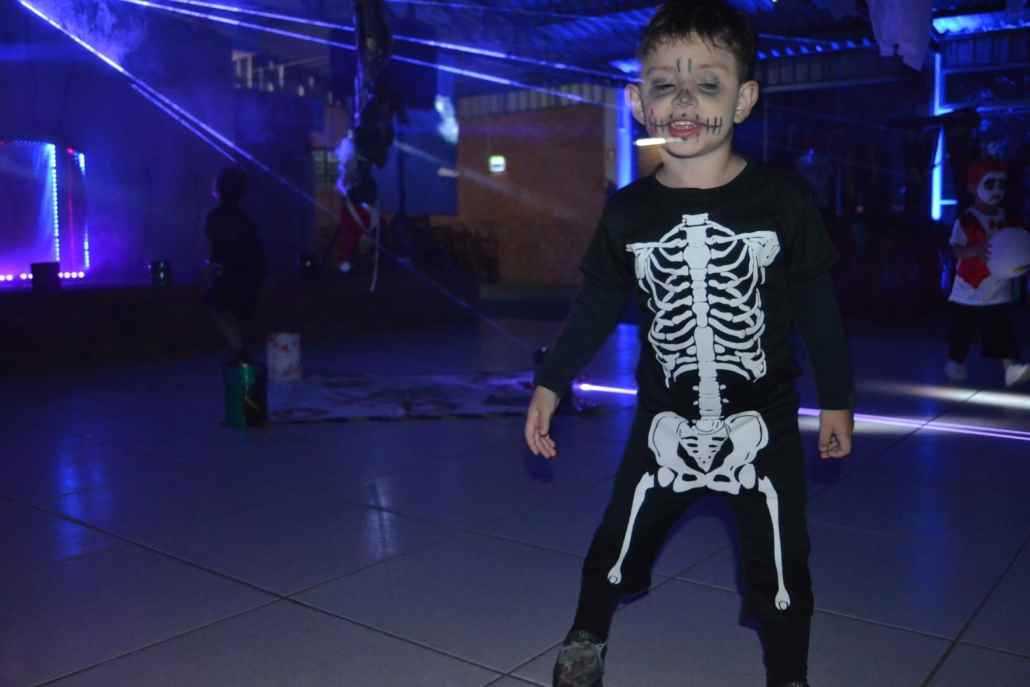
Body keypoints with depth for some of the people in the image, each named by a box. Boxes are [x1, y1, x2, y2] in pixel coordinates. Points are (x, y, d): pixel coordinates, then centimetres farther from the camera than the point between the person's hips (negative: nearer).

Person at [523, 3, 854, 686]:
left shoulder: (783, 201, -10)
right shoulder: (628, 212, -6)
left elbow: (818, 305, -1)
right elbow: (597, 306, 4)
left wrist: (837, 399, 4)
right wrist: (551, 384, 3)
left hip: (763, 424, -1)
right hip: (666, 424, 2)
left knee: (780, 568, 11)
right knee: (616, 548, 15)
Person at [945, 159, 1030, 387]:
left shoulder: (1007, 219, 6)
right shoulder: (965, 220, -9)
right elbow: (957, 250, -19)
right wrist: (977, 250, -39)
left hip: (999, 292, 3)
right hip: (969, 290, -2)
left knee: (1002, 330, -9)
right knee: (962, 330, 11)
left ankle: (1011, 368, -17)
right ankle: (955, 362, 30)